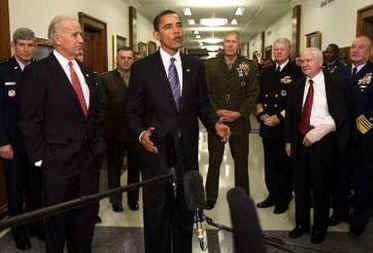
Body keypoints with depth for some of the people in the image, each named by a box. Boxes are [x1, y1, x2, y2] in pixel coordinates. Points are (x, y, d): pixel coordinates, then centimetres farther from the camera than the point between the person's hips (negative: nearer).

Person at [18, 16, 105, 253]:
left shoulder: (86, 71, 10)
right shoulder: (37, 72, -10)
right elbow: (30, 121, -10)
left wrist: (98, 143, 10)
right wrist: (40, 158, -11)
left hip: (90, 157, 6)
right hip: (59, 161, -5)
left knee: (87, 214, 16)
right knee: (58, 219, 12)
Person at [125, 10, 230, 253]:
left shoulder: (196, 66, 5)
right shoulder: (142, 67, -4)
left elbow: (203, 104, 8)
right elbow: (133, 110, -2)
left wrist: (215, 123, -10)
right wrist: (141, 133, -20)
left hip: (187, 151, 3)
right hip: (156, 150, -2)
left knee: (185, 212, 17)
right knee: (156, 214, 11)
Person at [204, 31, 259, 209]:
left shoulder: (249, 66, 1)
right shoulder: (210, 65, 2)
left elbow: (253, 94, -2)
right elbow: (205, 93, -1)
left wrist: (239, 113, -12)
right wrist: (216, 111, -12)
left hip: (239, 122, 0)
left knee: (241, 162, 10)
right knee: (214, 161, 11)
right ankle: (210, 197, 25)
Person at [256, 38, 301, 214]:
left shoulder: (296, 72, -5)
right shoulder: (267, 72, 13)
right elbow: (259, 96, 14)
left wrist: (279, 117, -15)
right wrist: (261, 113, -2)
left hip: (286, 125, -5)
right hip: (267, 125, 5)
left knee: (285, 164, 5)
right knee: (270, 163, 13)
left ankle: (284, 199, 22)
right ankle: (272, 195, 29)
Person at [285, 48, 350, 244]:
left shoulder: (333, 85, -6)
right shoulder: (298, 85, 8)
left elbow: (340, 116, -10)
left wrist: (317, 132, -19)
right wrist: (289, 140, 9)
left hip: (323, 141, -4)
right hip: (300, 140, 4)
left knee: (321, 186, 8)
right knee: (300, 184, 13)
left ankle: (320, 228, 26)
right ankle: (302, 223, 30)